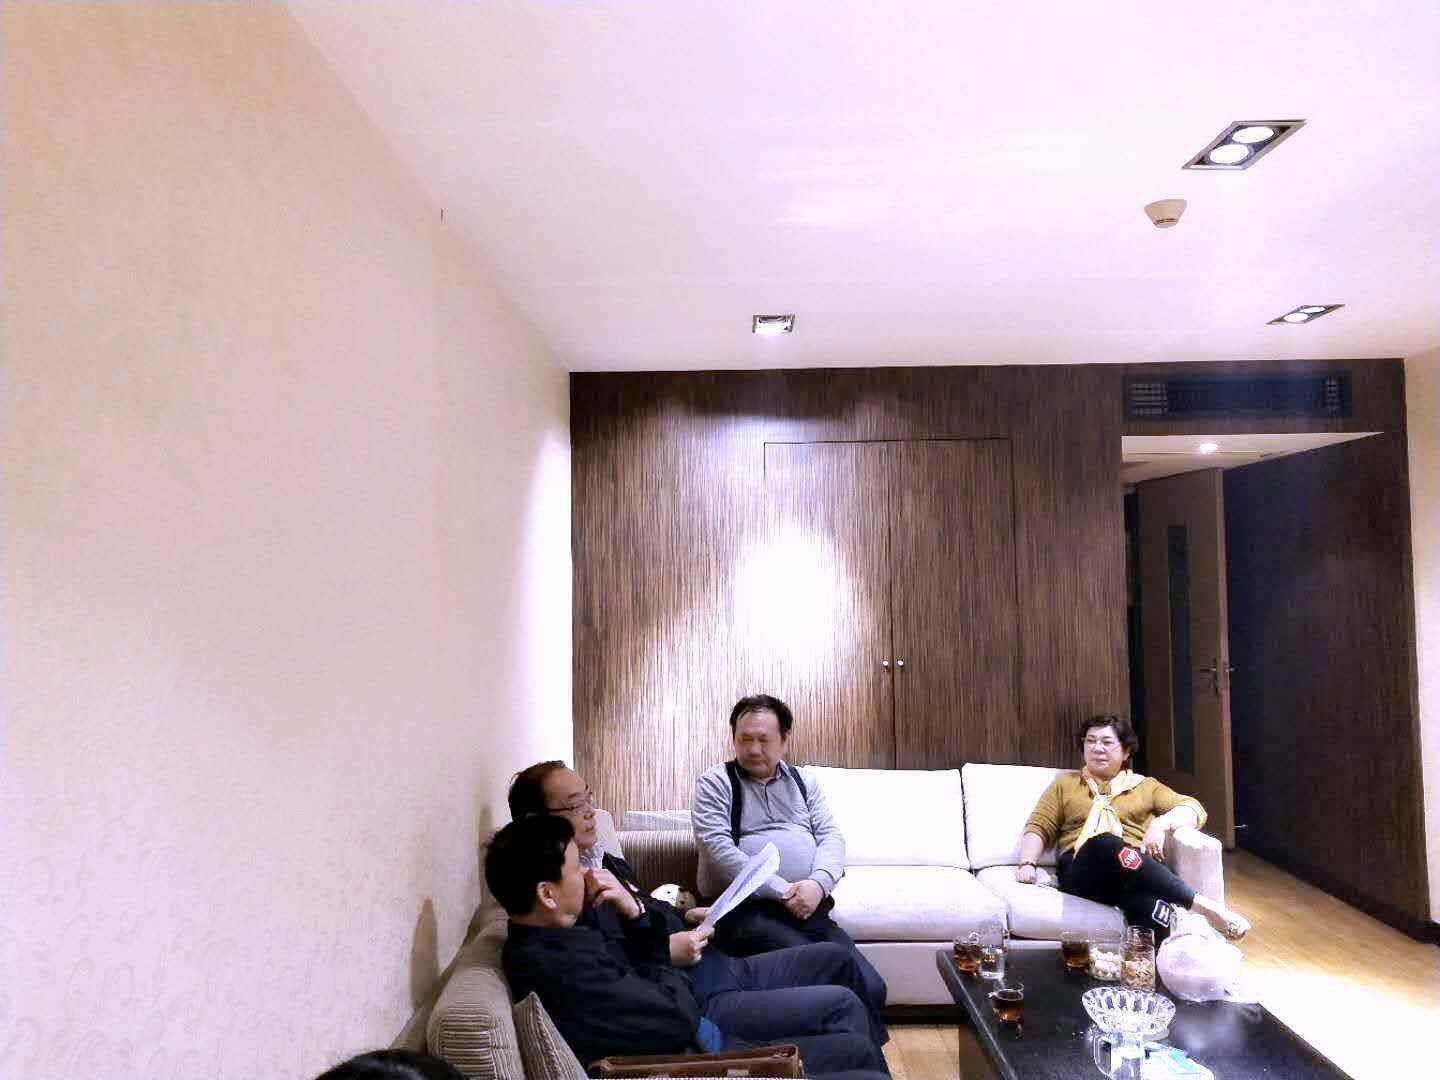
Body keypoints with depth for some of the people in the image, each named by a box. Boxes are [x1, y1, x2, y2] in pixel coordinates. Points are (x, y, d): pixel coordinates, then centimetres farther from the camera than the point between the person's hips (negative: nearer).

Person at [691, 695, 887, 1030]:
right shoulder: (715, 782, 5)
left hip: (809, 909, 4)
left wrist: (818, 883, -12)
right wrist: (781, 891, -14)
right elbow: (718, 847, -8)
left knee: (871, 987, -15)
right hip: (746, 911, -4)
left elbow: (831, 836, 10)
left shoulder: (804, 781, 19)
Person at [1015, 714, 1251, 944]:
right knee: (1105, 844, -40)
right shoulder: (1064, 784, 26)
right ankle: (1200, 904, -43)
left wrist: (1162, 823, -9)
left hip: (1140, 869, 1)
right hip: (1082, 871, -1)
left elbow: (1194, 809, 12)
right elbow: (1039, 828, 17)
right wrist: (1027, 863, -3)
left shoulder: (1146, 785, 26)